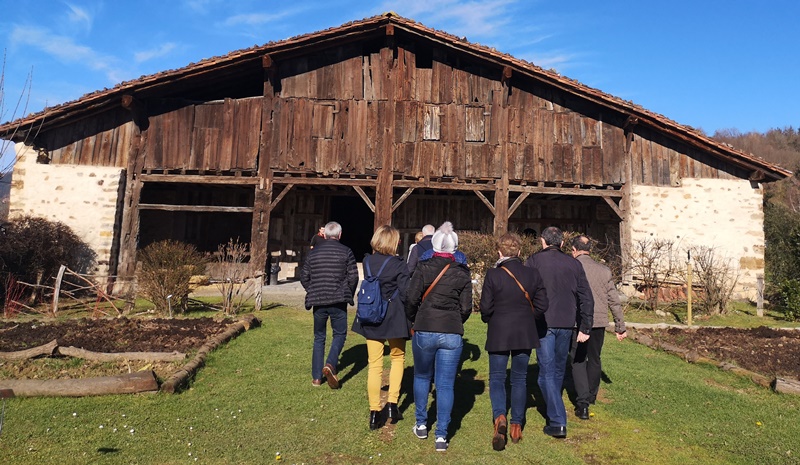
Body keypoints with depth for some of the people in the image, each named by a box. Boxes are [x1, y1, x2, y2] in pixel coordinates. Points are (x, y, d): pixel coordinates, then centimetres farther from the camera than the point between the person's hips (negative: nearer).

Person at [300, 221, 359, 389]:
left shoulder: (313, 252, 8)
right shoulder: (346, 251, -2)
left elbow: (304, 277, 10)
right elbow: (353, 276, -5)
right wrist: (349, 295, 10)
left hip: (317, 301, 3)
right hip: (338, 301, -3)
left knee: (319, 337, 14)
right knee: (339, 334, 10)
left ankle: (316, 377, 15)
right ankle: (330, 364, -14)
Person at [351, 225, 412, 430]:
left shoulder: (367, 261, 1)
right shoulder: (398, 264, -13)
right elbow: (406, 293, -14)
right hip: (394, 319, -3)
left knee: (374, 364, 10)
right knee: (398, 358, 19)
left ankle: (374, 413, 13)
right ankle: (392, 403, 13)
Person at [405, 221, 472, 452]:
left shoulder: (424, 268, -6)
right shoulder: (462, 272, -1)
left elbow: (411, 299, -7)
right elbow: (466, 307, -1)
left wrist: (414, 319, 12)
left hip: (424, 331, 0)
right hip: (452, 334, 1)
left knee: (422, 377, 19)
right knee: (445, 384, 7)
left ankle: (421, 425, 29)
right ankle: (441, 435, 10)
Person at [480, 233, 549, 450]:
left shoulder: (493, 274, -12)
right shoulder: (532, 274, -3)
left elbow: (485, 307, -9)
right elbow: (542, 305, 0)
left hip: (498, 334, -3)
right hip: (525, 334, 3)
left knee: (497, 378, 9)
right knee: (520, 379, 14)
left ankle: (499, 416, -13)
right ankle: (516, 425, 20)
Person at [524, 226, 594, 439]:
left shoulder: (534, 261, -2)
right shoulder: (574, 264, 8)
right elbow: (586, 298, 8)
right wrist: (585, 328, 12)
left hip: (543, 324, -4)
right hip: (566, 324, 4)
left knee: (547, 372, 1)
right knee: (559, 369, 20)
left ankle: (558, 422, -4)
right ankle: (554, 411, 37)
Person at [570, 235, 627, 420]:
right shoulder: (604, 270, 5)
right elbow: (614, 300, 7)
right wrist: (620, 326, 14)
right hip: (599, 321, 4)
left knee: (578, 361, 5)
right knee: (594, 359, 20)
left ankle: (582, 402, -4)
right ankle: (591, 395, 37)